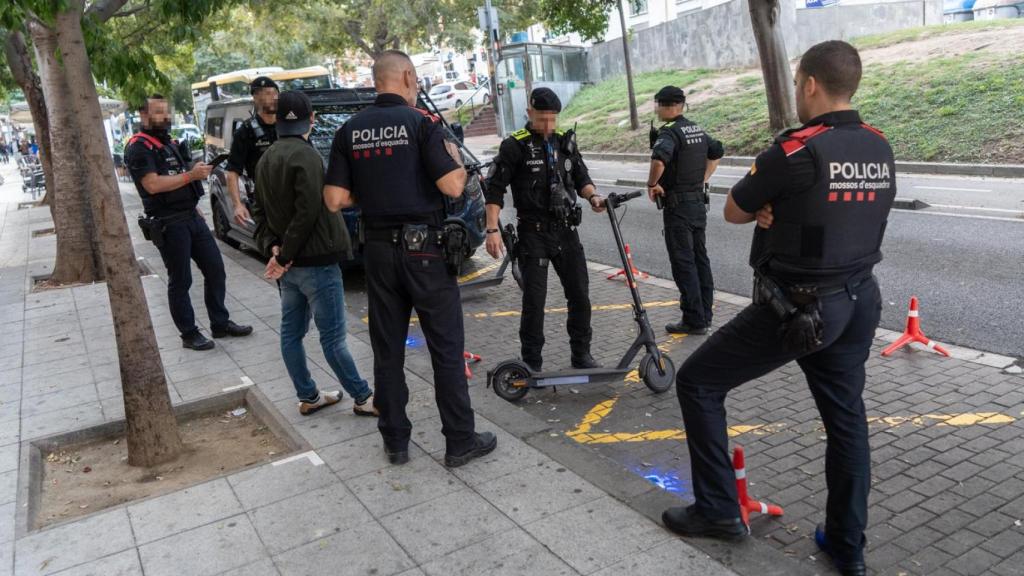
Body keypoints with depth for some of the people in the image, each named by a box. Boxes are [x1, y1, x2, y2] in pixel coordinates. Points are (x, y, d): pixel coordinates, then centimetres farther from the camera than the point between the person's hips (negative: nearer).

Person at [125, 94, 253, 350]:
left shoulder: (170, 143, 18)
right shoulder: (139, 147, -10)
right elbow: (152, 185, -22)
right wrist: (191, 175, -22)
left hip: (192, 216, 8)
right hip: (169, 223, -8)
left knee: (215, 269, 9)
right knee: (180, 281, 0)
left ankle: (220, 323, 20)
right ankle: (189, 334, 10)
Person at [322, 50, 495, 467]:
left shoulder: (349, 131, 5)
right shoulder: (421, 123, -9)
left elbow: (335, 200, 1)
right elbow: (453, 187, -16)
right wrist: (454, 155, 4)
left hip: (378, 249, 5)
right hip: (423, 248, -4)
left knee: (387, 349, 13)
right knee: (446, 347, 5)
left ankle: (395, 441, 22)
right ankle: (460, 441, 12)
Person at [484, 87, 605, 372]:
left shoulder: (565, 141, 9)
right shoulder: (515, 146, -7)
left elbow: (581, 178, 16)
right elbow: (495, 189, -8)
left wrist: (592, 196, -5)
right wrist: (492, 229, -15)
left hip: (566, 230, 5)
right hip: (534, 233, -5)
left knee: (580, 295, 9)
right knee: (534, 301, -3)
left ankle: (581, 354, 25)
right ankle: (532, 363, 11)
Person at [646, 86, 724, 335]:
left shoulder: (669, 132, -16)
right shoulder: (697, 130, 11)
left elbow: (659, 158, -35)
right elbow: (717, 152, 25)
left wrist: (652, 184, -19)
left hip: (678, 205, -9)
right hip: (699, 201, 9)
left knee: (683, 263, -3)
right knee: (700, 258, 13)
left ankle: (694, 320, 1)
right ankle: (705, 314, 21)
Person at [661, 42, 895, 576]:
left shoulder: (797, 151, -19)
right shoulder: (880, 149, 4)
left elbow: (733, 211, -7)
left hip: (795, 309, -7)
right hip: (858, 301, 8)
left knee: (697, 382, 7)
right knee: (846, 416, 17)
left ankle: (718, 509, 15)